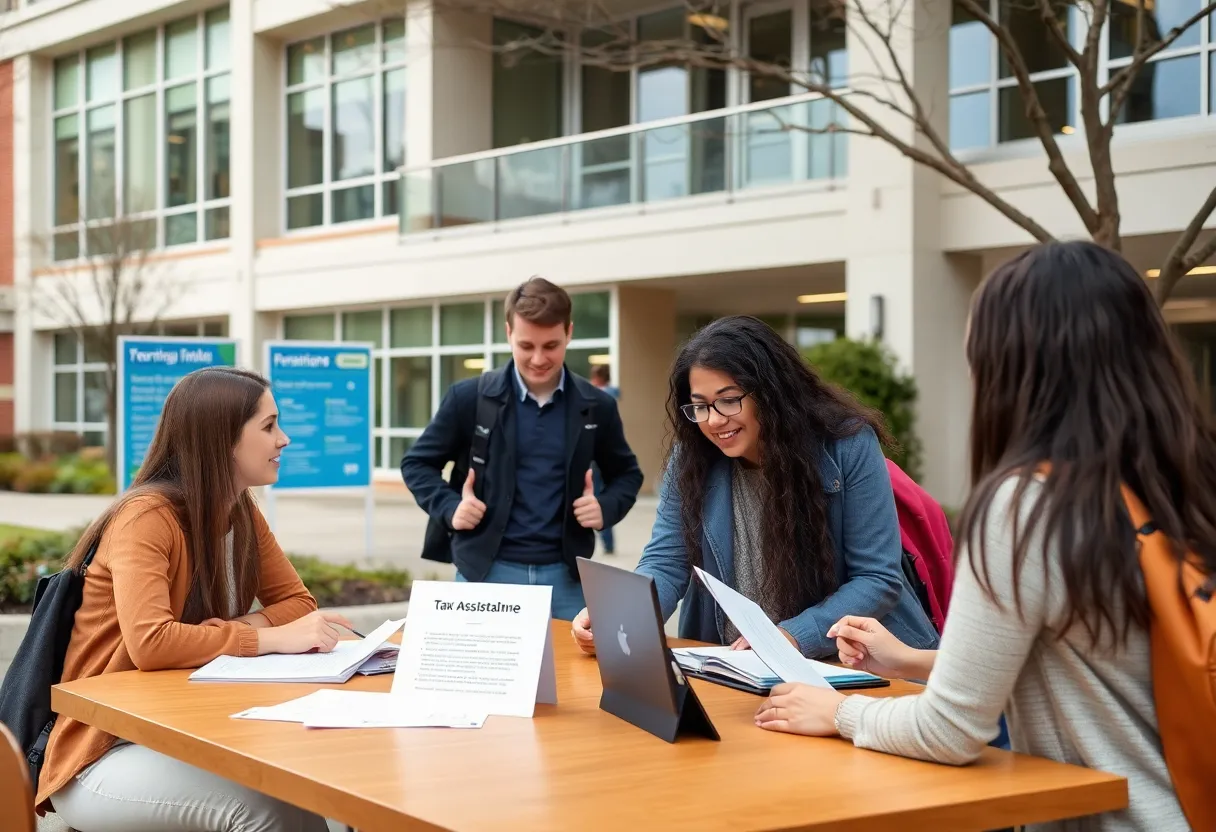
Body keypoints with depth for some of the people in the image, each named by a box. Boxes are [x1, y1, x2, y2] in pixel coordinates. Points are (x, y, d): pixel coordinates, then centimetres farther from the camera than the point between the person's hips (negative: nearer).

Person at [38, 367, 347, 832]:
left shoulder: (242, 514, 4)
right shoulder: (147, 517, -20)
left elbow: (296, 603, 5)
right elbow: (150, 643, -32)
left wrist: (226, 633, -14)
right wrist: (275, 638, -27)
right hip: (105, 755, -7)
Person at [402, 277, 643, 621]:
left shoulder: (596, 406, 4)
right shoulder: (469, 397, -1)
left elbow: (626, 473, 17)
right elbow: (417, 463, 7)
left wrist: (606, 507, -4)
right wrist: (449, 508, -10)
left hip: (565, 575, 1)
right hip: (486, 571, -1)